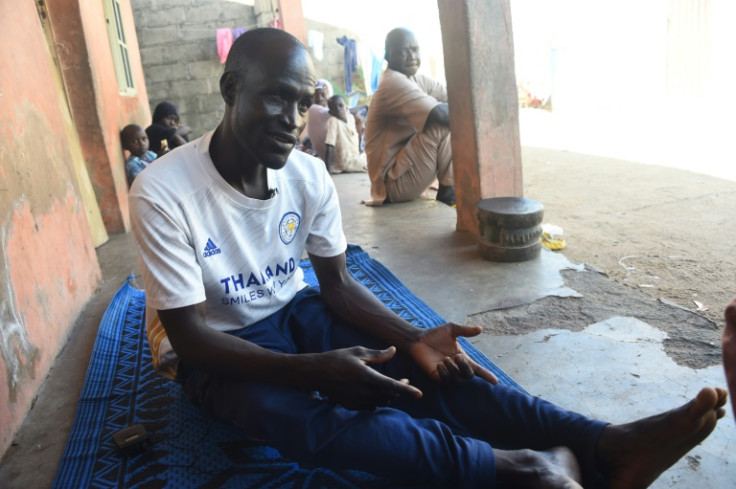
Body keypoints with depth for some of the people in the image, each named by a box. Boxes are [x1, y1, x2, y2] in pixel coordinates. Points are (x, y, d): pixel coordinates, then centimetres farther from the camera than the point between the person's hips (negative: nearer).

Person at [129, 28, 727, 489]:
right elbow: (190, 335, -23)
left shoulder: (309, 175, -10)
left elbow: (337, 284, -4)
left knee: (419, 368, -22)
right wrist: (313, 368, -36)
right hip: (215, 350, -3)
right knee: (302, 418, -36)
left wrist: (412, 338, -22)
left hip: (292, 312, 4)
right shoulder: (162, 193, -24)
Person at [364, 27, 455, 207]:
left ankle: (448, 189, 7)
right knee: (445, 123, -18)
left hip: (402, 172, 10)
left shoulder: (417, 79, 10)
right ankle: (449, 192, -7)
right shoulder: (394, 83, -19)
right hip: (395, 182, -9)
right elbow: (441, 114, -29)